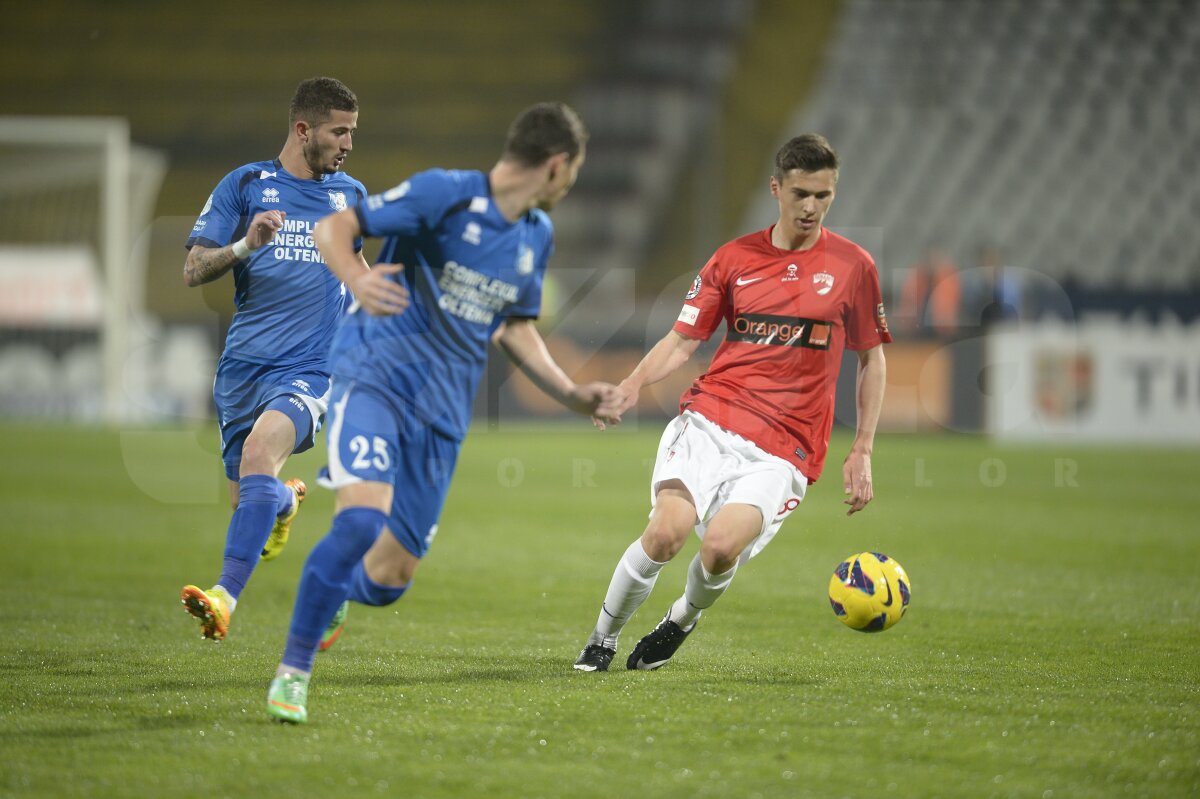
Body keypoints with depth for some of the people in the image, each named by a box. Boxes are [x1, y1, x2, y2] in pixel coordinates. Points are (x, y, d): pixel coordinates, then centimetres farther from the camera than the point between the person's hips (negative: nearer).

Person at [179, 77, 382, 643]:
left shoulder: (350, 194, 13)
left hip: (307, 368, -1)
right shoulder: (246, 185, 4)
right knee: (247, 500, 8)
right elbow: (193, 271, -2)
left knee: (259, 453, -30)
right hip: (243, 364, 1)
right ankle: (287, 502, 48)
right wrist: (245, 245, -18)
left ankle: (226, 597, -38)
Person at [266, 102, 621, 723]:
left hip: (441, 414, 6)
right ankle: (292, 672, -16)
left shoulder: (538, 235, 14)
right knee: (363, 519, -29)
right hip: (376, 375, -6)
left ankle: (334, 599, 40)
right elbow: (332, 227, -12)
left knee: (389, 579, 3)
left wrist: (572, 395, 16)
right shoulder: (444, 194, -9)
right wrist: (357, 279, -33)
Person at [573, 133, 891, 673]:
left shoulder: (852, 266, 7)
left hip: (785, 448, -1)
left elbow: (871, 358, 15)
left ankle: (684, 618, 10)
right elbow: (682, 341, 10)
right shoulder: (734, 259, 9)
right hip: (709, 420, 1)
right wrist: (634, 384, -10)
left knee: (721, 547, -25)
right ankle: (603, 638, 1)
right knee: (666, 532, -23)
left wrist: (861, 451, 9)